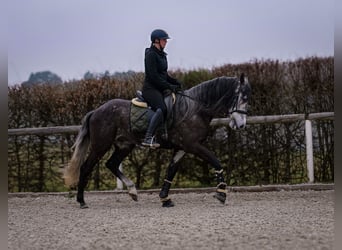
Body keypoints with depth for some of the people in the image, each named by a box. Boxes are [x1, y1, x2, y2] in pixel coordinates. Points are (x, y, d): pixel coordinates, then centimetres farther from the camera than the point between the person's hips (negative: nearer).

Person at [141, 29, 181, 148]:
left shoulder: (161, 54, 18)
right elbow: (154, 76, -18)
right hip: (150, 88, -11)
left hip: (160, 89, 11)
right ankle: (148, 138, -38)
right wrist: (169, 86, -18)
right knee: (162, 108, -32)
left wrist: (175, 82, 9)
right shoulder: (151, 54, -11)